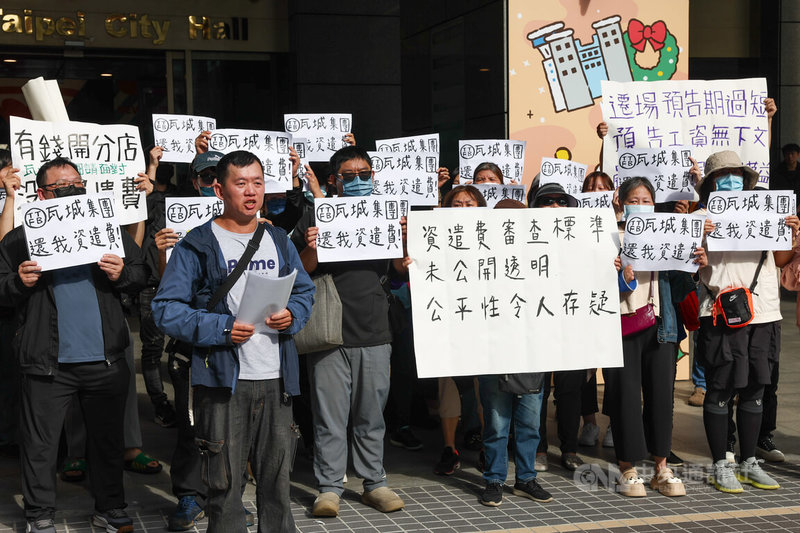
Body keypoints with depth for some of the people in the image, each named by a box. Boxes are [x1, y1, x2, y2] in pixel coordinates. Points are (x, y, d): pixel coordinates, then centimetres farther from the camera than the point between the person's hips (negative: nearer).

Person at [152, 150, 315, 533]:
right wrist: (220, 328, -19)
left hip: (276, 379, 4)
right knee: (224, 481, 2)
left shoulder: (279, 241, 13)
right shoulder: (197, 246, -3)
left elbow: (305, 292, 20)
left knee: (277, 476, 12)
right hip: (223, 379, -4)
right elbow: (166, 308, -8)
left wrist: (292, 315, -3)